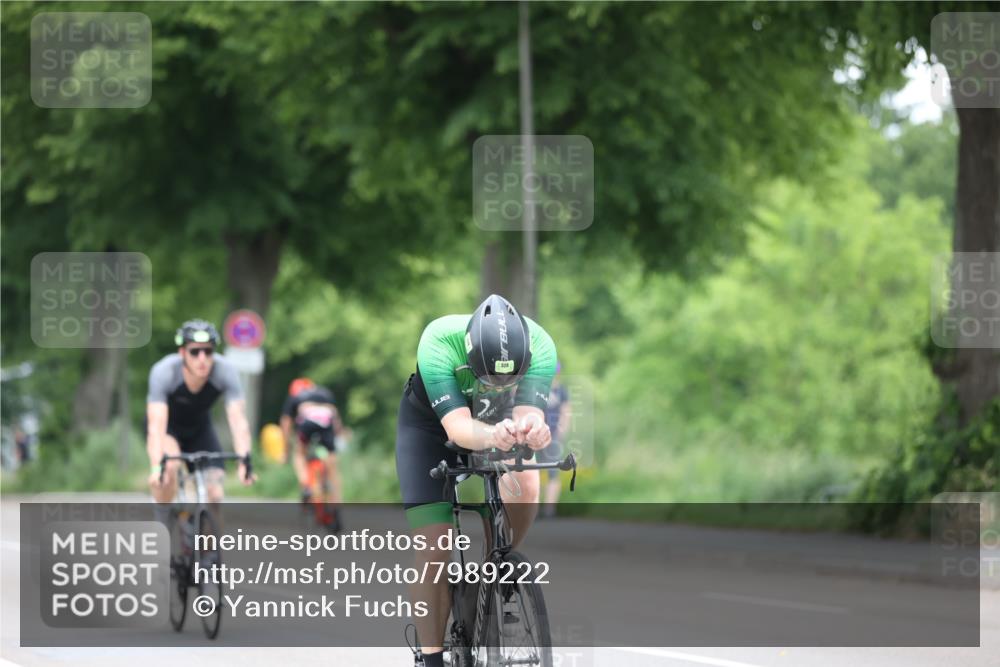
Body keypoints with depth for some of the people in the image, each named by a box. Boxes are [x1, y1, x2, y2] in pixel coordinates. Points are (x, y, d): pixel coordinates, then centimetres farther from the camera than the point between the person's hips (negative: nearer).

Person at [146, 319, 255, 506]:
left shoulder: (225, 371, -30)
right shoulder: (164, 372, -35)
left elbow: (238, 420, -35)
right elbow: (156, 426, -42)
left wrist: (244, 460, -50)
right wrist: (156, 467, -56)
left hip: (200, 427, 3)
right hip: (169, 425, -3)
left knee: (214, 496, -11)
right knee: (169, 466, -34)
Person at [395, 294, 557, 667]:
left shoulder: (540, 346, -33)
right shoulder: (438, 343, -39)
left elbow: (528, 413, -43)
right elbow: (458, 427, -46)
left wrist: (531, 429, -67)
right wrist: (492, 436, -68)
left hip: (501, 420, 2)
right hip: (430, 423, -2)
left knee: (524, 485, -29)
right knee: (433, 549, -12)